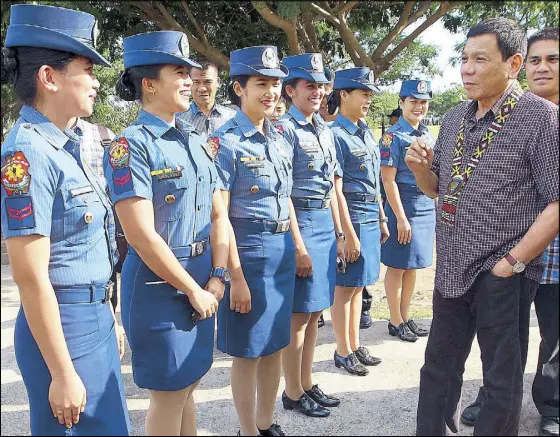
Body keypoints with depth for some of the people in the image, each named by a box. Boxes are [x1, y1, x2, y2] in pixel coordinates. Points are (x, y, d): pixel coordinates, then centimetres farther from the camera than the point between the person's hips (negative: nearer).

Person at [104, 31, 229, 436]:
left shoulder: (198, 143, 8)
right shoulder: (130, 146, -14)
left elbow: (219, 214, 8)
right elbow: (142, 236, -20)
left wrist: (217, 279, -3)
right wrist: (193, 290, -14)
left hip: (202, 283, 7)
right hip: (159, 287, -6)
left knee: (188, 384, 20)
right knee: (168, 394, 8)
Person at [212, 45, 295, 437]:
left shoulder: (280, 139, 9)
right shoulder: (226, 142, -13)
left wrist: (296, 246, 15)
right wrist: (236, 276, -17)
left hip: (282, 252, 7)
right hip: (249, 254, -7)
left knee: (275, 344, 17)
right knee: (249, 351, 7)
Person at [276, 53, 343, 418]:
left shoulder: (325, 130, 14)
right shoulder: (285, 129, -10)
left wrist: (338, 233, 14)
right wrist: (299, 246, -17)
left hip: (325, 223, 8)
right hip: (300, 223, -8)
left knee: (315, 311, 14)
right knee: (299, 313, 2)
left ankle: (308, 384, 28)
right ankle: (293, 393, 17)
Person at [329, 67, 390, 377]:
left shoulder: (366, 133, 12)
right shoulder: (336, 135, -14)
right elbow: (336, 190, -17)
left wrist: (381, 219, 18)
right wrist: (349, 235, -18)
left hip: (371, 217, 8)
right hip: (351, 217, -8)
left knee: (358, 286, 16)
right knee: (346, 287, 3)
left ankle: (355, 346, 29)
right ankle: (343, 352, 17)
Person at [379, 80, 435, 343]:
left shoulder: (428, 135, 11)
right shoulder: (393, 137, -11)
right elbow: (388, 181, -15)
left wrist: (437, 208, 14)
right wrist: (401, 218, -18)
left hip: (428, 208, 7)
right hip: (403, 206, -7)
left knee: (413, 266, 15)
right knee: (397, 267, 4)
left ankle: (405, 317, 27)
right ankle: (396, 322, 16)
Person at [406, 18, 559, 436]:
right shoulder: (454, 118, 8)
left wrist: (512, 263, -15)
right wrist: (420, 166, -6)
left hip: (502, 276, -6)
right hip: (451, 270, 6)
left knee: (502, 379, 12)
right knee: (438, 368, 18)